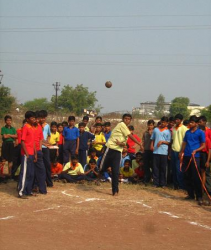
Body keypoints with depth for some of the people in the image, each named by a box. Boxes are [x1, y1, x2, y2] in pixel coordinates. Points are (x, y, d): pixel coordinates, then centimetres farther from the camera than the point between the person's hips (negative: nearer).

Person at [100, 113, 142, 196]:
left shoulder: (126, 129, 18)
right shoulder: (121, 125, -4)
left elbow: (124, 143, 9)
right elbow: (131, 136, -10)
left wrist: (121, 143, -14)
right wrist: (139, 144, -8)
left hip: (118, 151, 6)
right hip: (111, 148, -6)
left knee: (115, 172, -2)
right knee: (103, 168, 0)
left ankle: (115, 190, 1)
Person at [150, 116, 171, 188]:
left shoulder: (168, 131, 7)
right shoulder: (156, 129, 13)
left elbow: (168, 142, 3)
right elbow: (152, 139, 15)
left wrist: (162, 141, -13)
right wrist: (152, 145, -2)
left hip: (164, 152, -2)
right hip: (156, 151, 2)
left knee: (163, 168, 2)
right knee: (156, 167, 1)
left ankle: (163, 183, 8)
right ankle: (156, 182, 7)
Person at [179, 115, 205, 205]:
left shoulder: (200, 133, -1)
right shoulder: (187, 132, 15)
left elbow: (203, 146, -2)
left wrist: (195, 151, -16)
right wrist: (182, 152, 10)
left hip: (195, 156, -6)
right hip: (186, 156, 6)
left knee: (196, 177, -9)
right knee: (187, 176, 8)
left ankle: (199, 197, -5)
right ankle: (191, 194, 18)